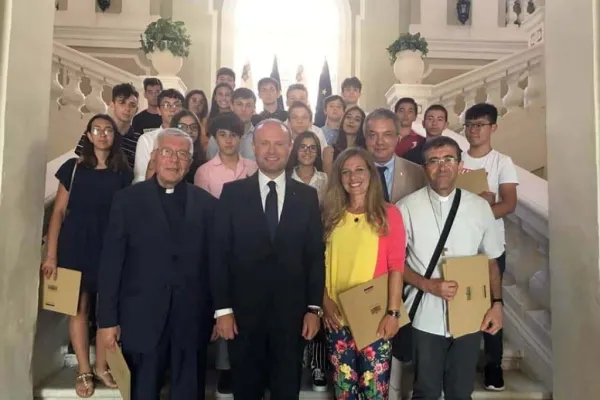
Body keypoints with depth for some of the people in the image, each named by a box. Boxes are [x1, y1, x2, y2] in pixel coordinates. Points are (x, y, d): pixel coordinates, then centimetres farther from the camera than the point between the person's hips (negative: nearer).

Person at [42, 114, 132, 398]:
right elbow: (59, 211, -1)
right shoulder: (73, 167, 1)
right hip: (76, 245, -1)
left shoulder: (122, 172, 4)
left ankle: (101, 366, 21)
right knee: (79, 307, 5)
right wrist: (51, 254, -5)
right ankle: (83, 371, 18)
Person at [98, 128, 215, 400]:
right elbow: (111, 263, -1)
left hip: (192, 320, 1)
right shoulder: (127, 199, 0)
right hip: (143, 319, -1)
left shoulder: (206, 203, 3)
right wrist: (108, 318, -4)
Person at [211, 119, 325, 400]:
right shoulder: (232, 193, -1)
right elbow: (220, 254, -3)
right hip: (244, 312, 0)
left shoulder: (307, 196, 3)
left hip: (292, 313, 1)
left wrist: (314, 308, -1)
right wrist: (222, 308, -7)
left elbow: (316, 255, 2)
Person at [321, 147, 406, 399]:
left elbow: (396, 266, -7)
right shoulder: (331, 215, 6)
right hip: (337, 315, 3)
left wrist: (393, 312, -12)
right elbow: (322, 263, 7)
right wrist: (325, 301, -3)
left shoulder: (388, 214, -4)